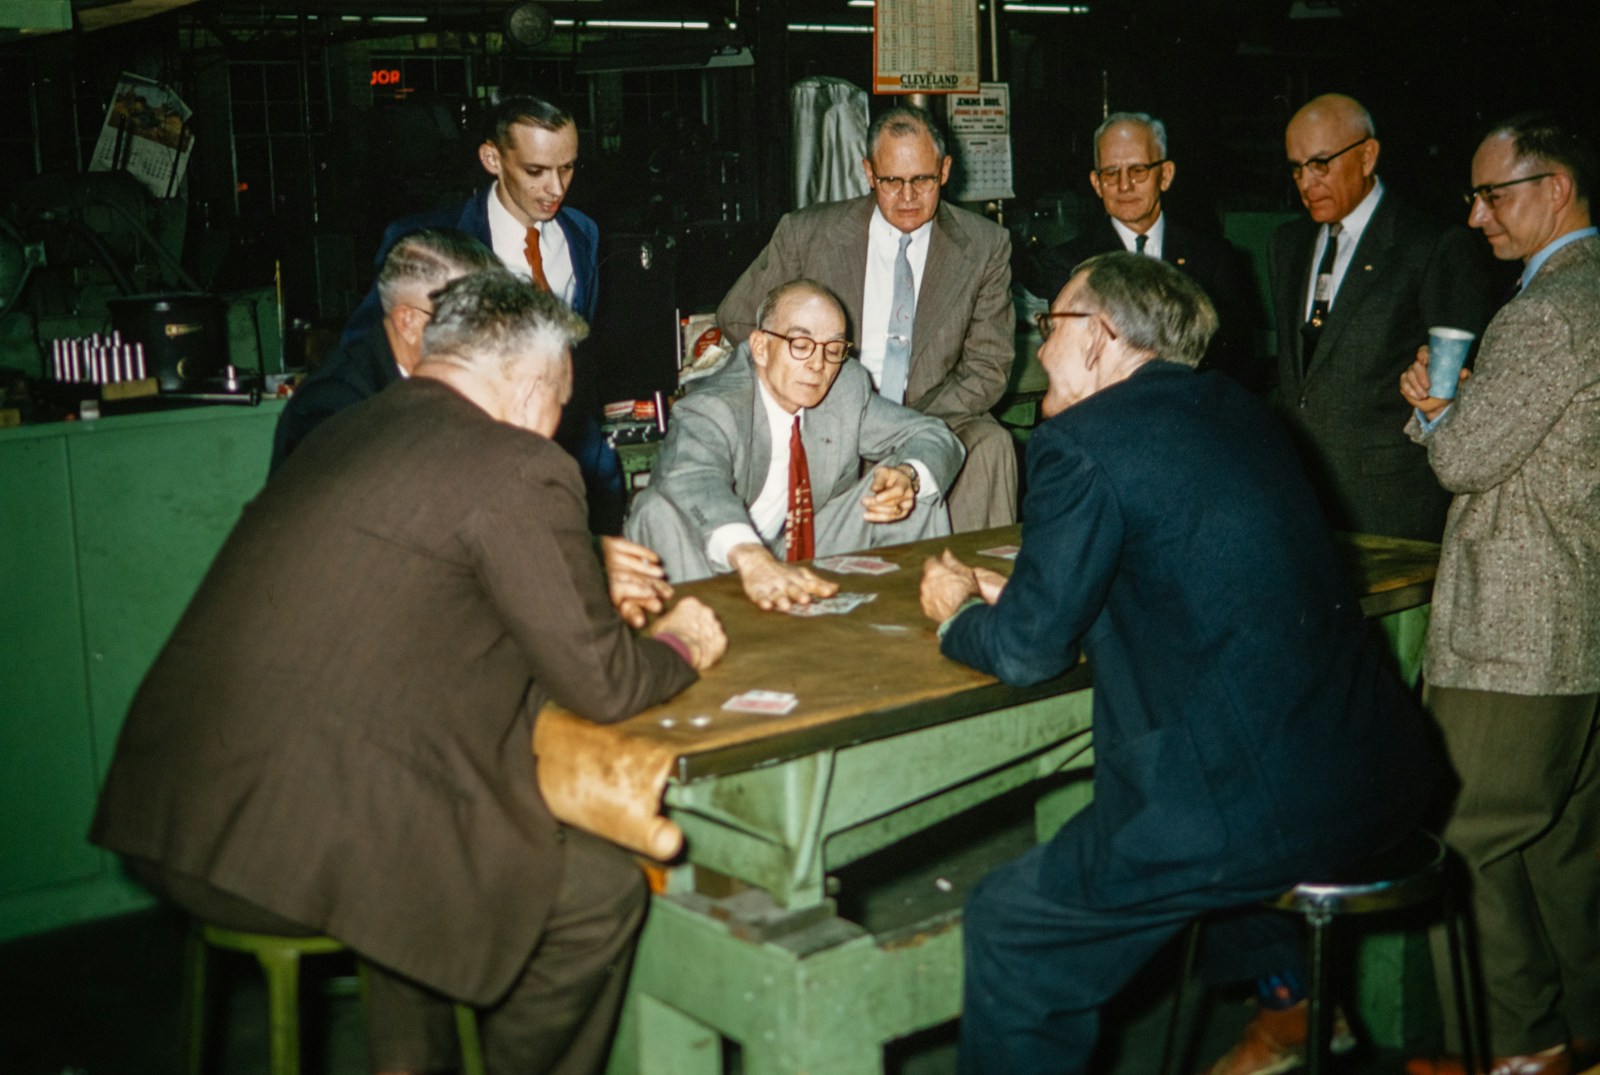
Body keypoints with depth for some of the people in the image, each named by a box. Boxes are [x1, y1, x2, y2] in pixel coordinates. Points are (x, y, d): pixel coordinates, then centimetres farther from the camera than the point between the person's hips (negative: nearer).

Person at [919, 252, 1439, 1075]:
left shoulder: (1080, 444, -11)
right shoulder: (1236, 412, 13)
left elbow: (1028, 650, -6)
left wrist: (959, 613, 16)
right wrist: (1015, 595, 24)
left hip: (1259, 804, -9)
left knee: (1006, 924, 8)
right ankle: (1292, 995, 44)